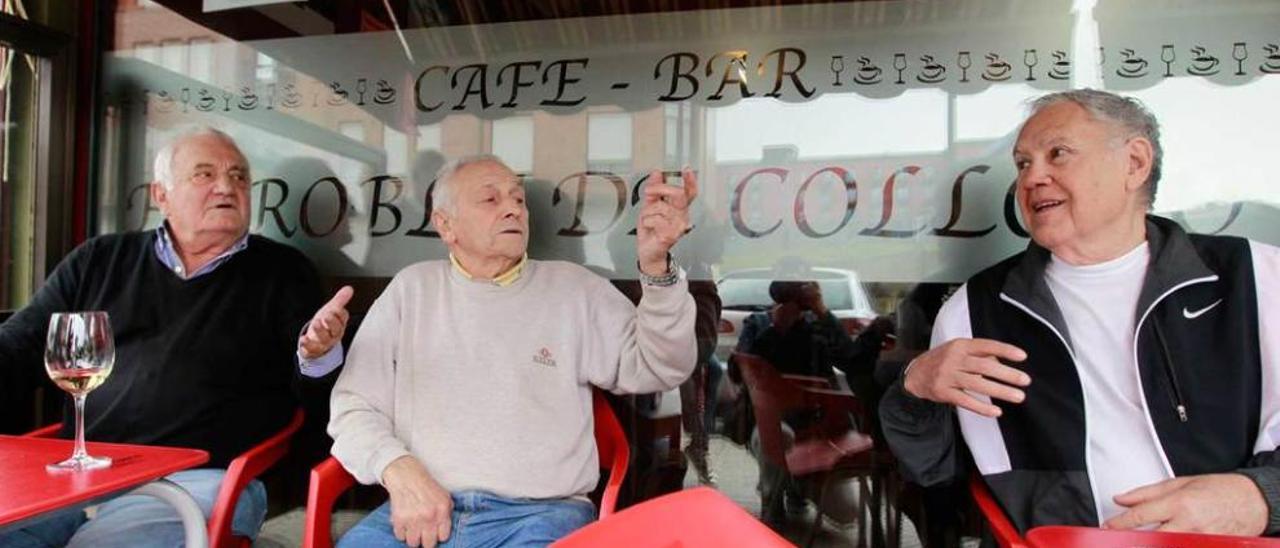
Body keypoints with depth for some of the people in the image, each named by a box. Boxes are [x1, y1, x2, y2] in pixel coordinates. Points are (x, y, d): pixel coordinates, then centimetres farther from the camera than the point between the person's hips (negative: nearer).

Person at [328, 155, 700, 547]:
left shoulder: (573, 287, 7)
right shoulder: (411, 288, 11)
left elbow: (659, 368, -2)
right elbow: (355, 405, 9)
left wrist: (655, 265, -17)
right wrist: (399, 471, -11)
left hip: (540, 513, 0)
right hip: (419, 508, 1)